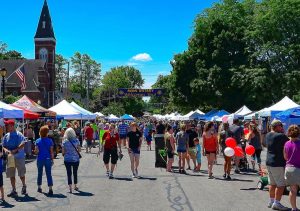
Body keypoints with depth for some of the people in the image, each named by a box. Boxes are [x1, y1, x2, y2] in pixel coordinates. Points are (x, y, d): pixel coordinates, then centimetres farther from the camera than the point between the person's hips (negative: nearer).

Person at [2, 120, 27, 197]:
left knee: (21, 174, 3)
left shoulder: (18, 134, -9)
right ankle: (14, 190, 16)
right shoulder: (6, 136, 9)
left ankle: (24, 186, 27)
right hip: (10, 158, 6)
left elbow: (23, 143, -22)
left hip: (19, 157, -5)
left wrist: (15, 150, -30)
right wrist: (5, 150, -13)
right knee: (11, 175, 7)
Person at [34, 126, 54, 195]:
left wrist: (35, 151, 13)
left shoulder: (37, 141, -3)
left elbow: (36, 151, -9)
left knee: (39, 174, 17)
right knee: (49, 174, 0)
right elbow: (51, 151, -4)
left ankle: (39, 188, 27)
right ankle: (50, 189, -8)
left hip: (40, 159, 1)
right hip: (48, 159, -1)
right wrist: (52, 159, 4)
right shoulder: (50, 141, -4)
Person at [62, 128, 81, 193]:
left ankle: (70, 187, 0)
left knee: (69, 173, 5)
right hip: (75, 159, 2)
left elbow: (63, 151, -6)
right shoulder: (76, 140, -6)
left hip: (67, 159, -2)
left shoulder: (64, 142, -9)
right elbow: (79, 149, -1)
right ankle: (75, 186, 29)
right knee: (75, 173, 17)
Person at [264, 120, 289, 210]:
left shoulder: (268, 135, 7)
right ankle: (276, 203, -1)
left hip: (269, 162, 9)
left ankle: (271, 201, 22)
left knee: (272, 183, 16)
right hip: (278, 164, -9)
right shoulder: (281, 136, -17)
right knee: (281, 184, -1)